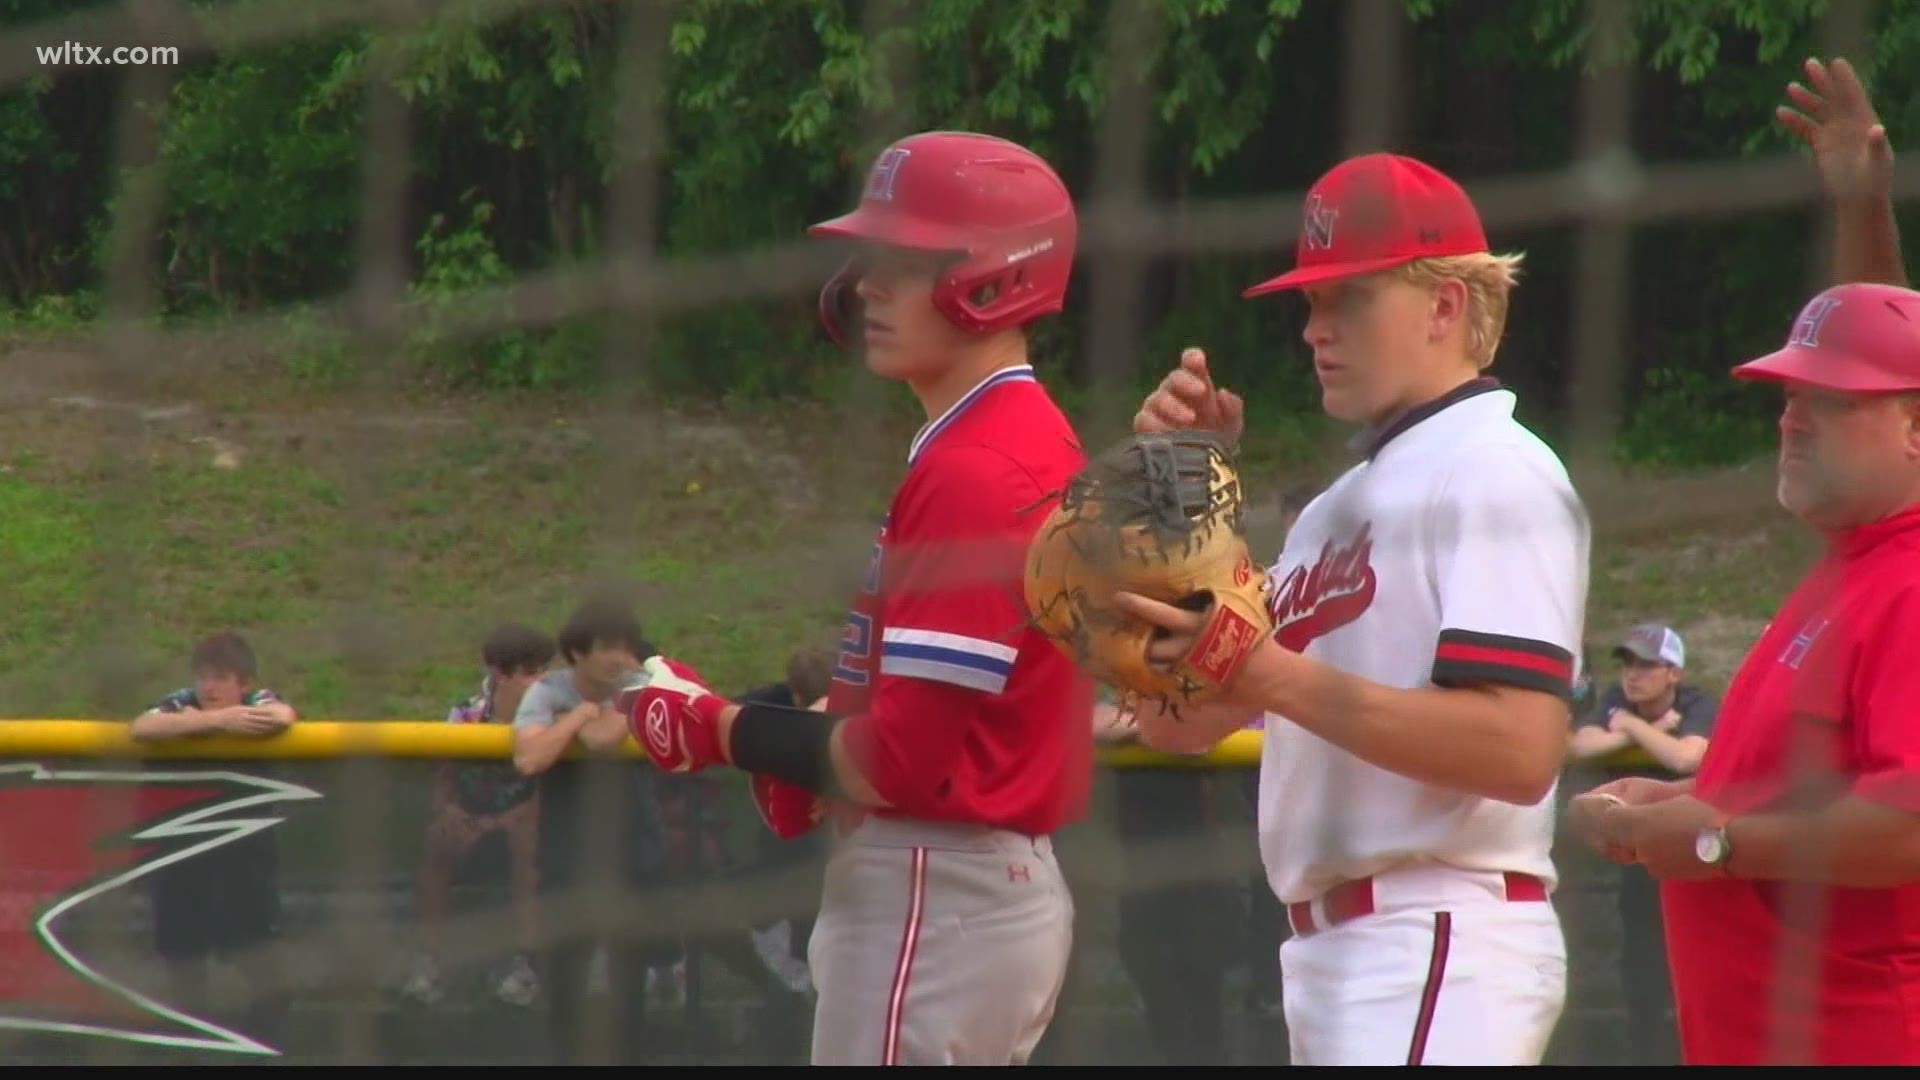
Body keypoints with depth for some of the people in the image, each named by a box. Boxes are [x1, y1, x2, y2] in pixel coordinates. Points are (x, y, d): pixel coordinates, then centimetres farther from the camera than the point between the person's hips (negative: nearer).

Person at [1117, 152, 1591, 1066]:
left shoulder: (1495, 475, -8)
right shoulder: (1343, 504, 22)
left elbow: (1520, 751, -21)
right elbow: (1179, 721, 16)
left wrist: (1278, 678, -25)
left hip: (1438, 952, -10)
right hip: (1333, 949, 10)